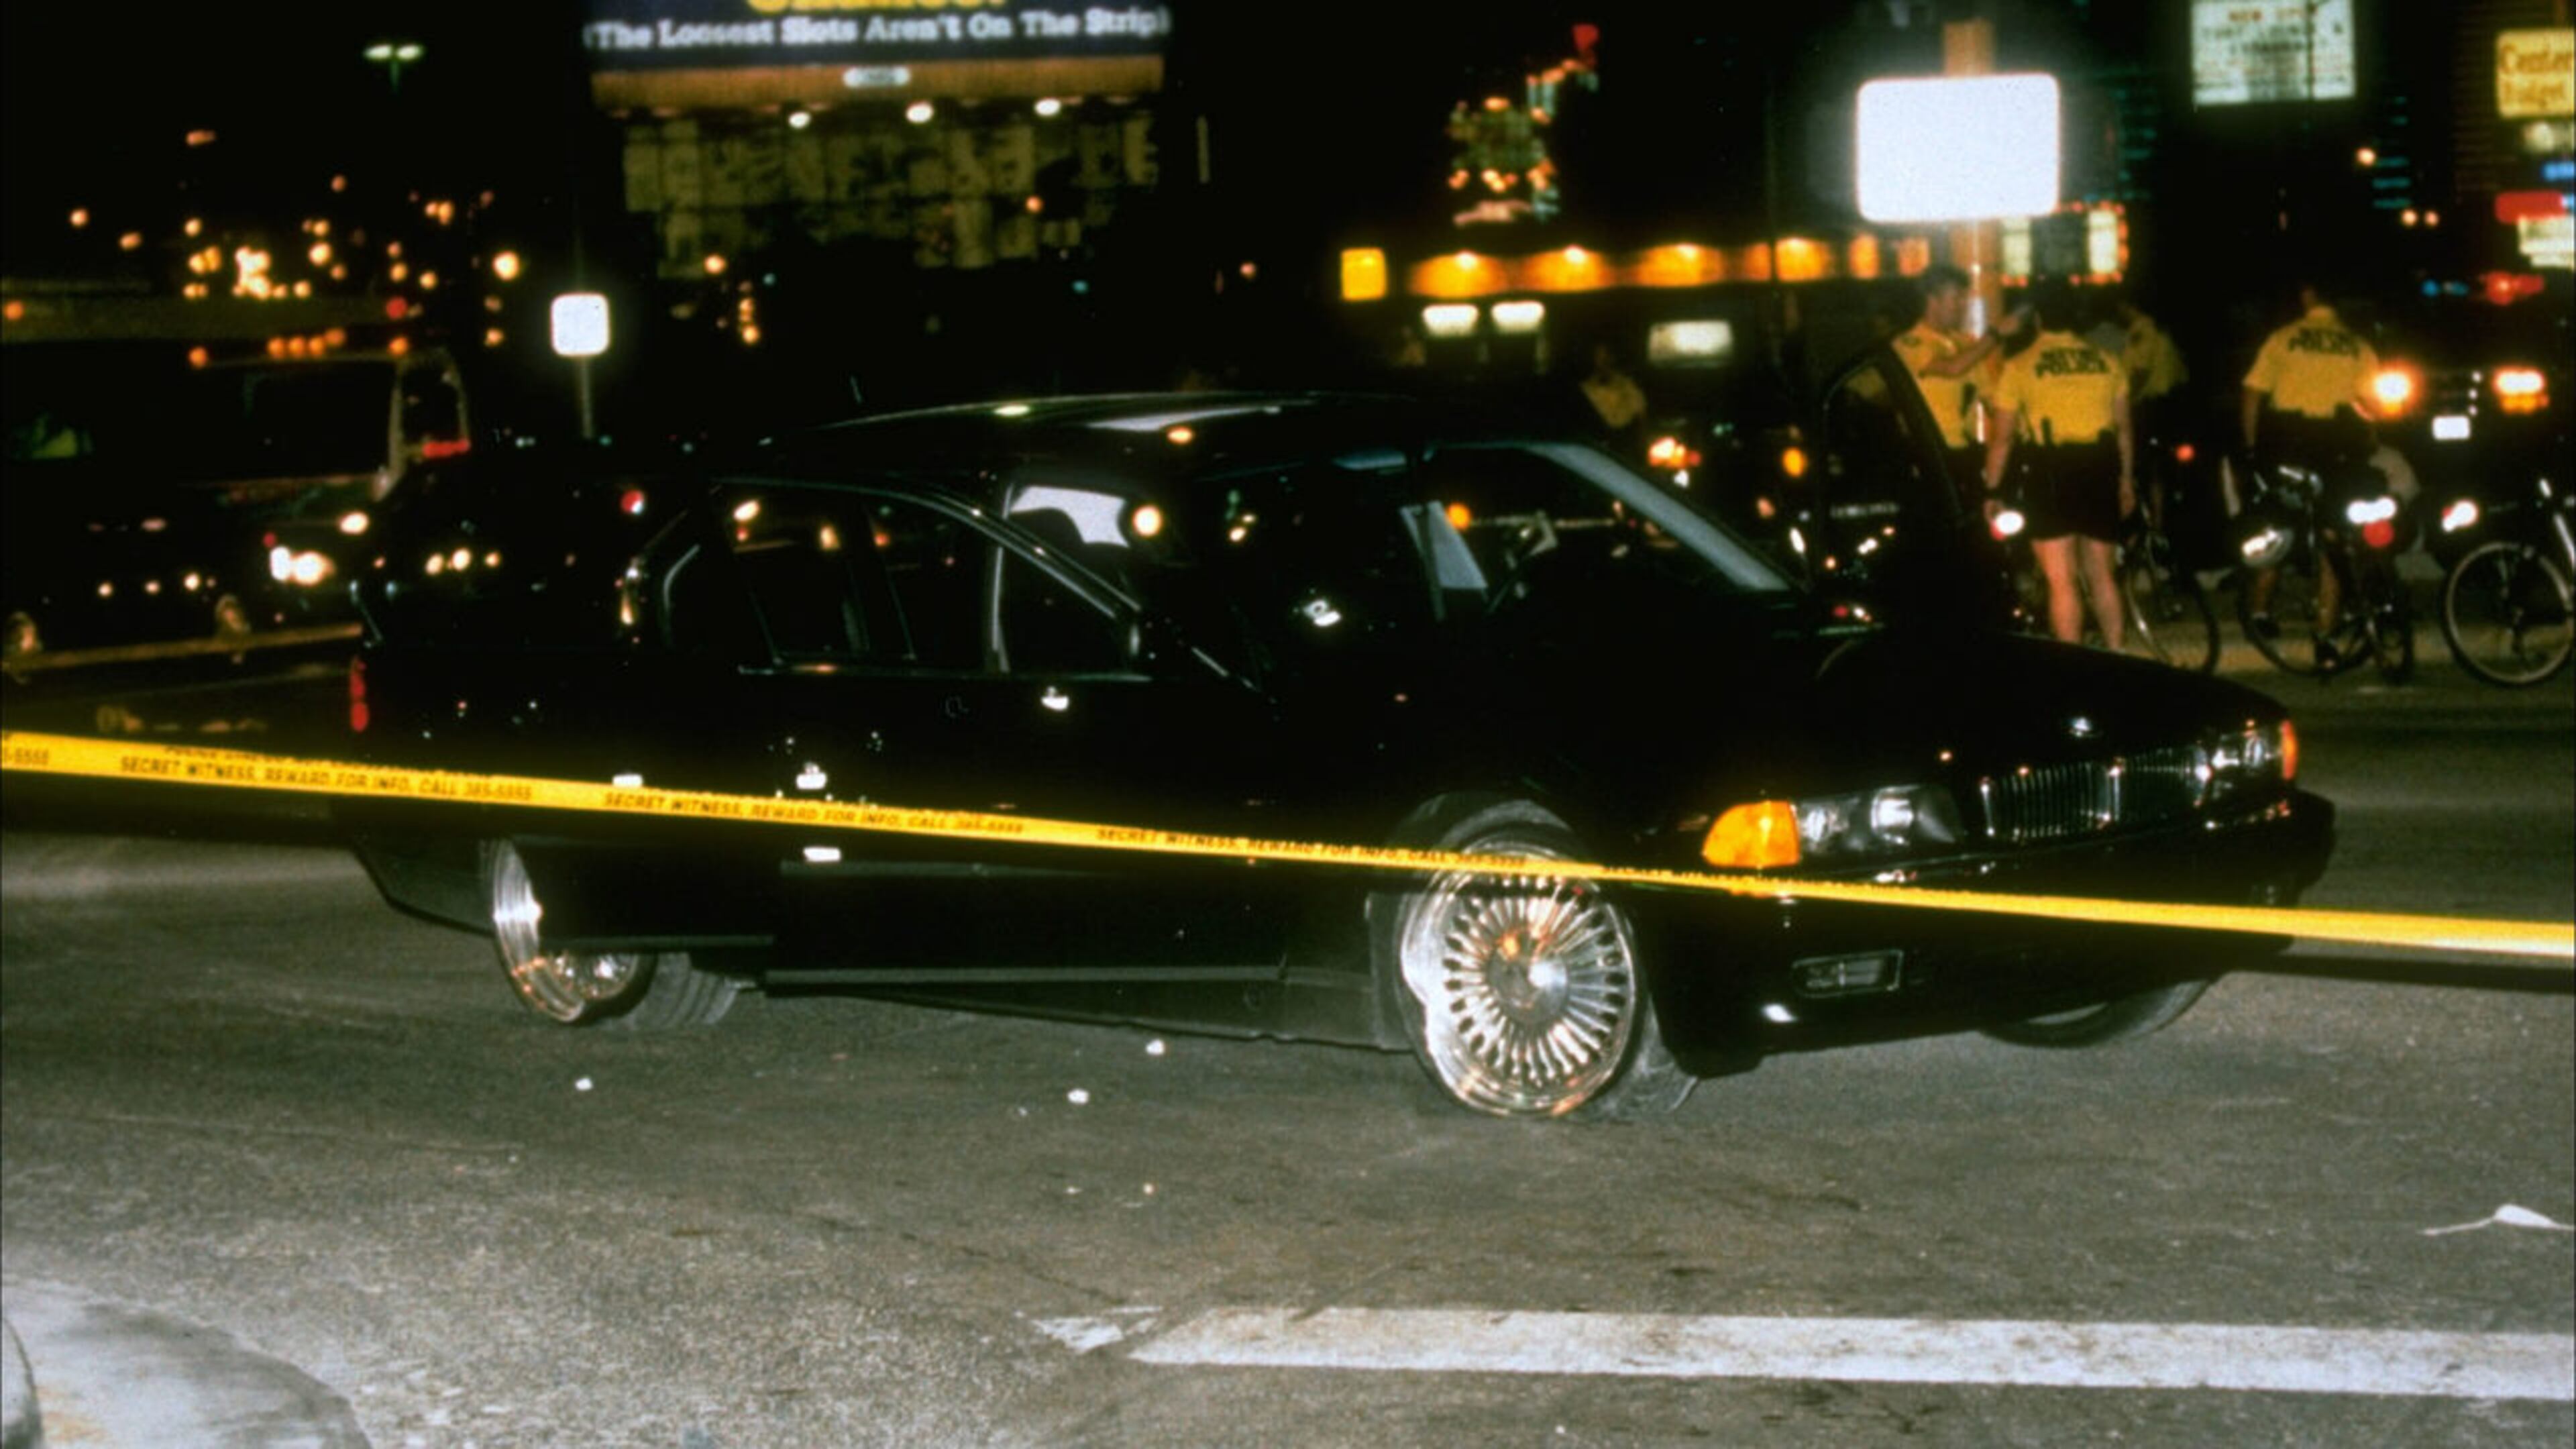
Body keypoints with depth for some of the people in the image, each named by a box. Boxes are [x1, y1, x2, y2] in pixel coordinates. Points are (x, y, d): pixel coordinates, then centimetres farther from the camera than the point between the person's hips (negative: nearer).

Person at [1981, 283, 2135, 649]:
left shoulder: (2020, 366, -2)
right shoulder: (2106, 362, 9)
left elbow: (2002, 437, -2)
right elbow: (2124, 429, 13)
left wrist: (1992, 490, 5)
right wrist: (2126, 478, 23)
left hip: (2052, 472, -4)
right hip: (2100, 470, 4)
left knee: (2061, 580, -3)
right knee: (2101, 574, 16)